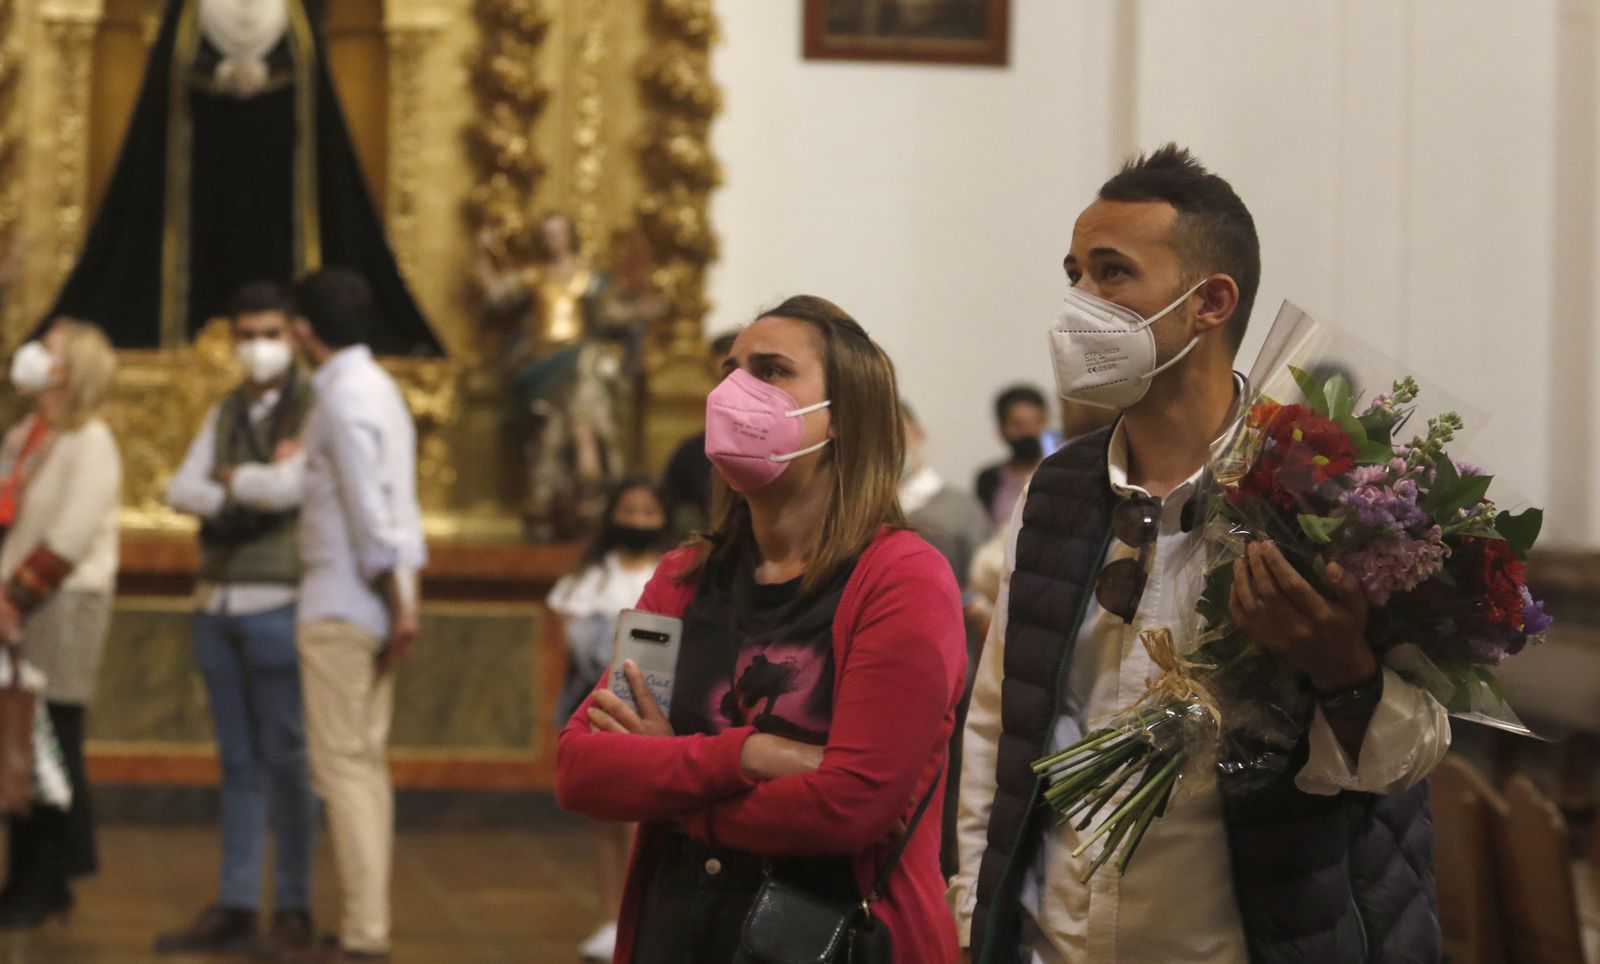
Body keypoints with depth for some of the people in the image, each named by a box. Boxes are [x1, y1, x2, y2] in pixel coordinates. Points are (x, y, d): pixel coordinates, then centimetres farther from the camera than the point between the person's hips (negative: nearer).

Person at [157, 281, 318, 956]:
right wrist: (253, 488, -11)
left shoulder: (316, 409, -4)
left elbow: (287, 488, -17)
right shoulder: (224, 414, 15)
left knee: (285, 760, -3)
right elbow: (181, 490, 3)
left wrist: (229, 478, 0)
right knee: (238, 762, 8)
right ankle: (234, 908, 9)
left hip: (279, 603, -6)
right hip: (218, 602, 6)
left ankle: (293, 909, 3)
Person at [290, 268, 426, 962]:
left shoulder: (344, 399, -14)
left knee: (345, 765, -8)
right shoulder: (378, 388, 16)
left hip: (341, 605, -10)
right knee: (365, 762, 12)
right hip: (377, 603, 10)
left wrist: (395, 600, -16)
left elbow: (371, 513, -18)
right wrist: (404, 595, 12)